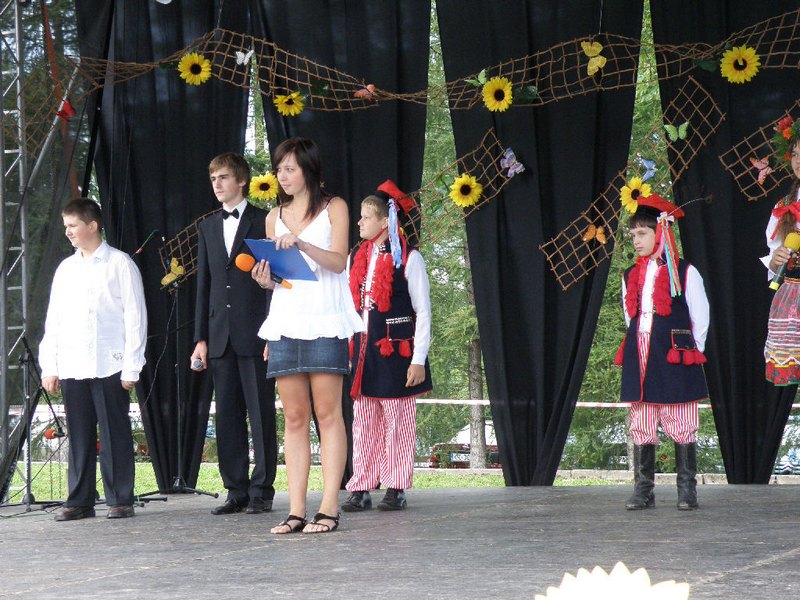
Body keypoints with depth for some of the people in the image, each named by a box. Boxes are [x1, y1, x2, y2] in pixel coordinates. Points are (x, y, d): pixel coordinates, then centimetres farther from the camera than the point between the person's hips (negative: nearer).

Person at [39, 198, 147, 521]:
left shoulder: (120, 264, 1)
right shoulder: (65, 268, 16)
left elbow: (135, 317, -2)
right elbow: (53, 320, 16)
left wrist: (131, 368, -7)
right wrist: (49, 367, 9)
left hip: (109, 367, -4)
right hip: (71, 367, 5)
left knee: (115, 434, -2)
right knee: (78, 435, 5)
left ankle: (120, 500, 3)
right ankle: (80, 500, 10)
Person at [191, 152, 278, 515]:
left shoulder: (264, 222, 1)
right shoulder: (208, 228, 17)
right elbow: (203, 286, 16)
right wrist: (200, 338, 10)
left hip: (255, 334, -5)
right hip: (220, 336, 5)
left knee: (261, 415, -2)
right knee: (227, 417, 5)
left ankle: (262, 491, 2)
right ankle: (236, 491, 10)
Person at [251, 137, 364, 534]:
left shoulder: (334, 208, 5)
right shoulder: (275, 216, 17)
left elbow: (339, 261, -7)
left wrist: (302, 244, -22)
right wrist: (266, 278, -4)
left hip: (324, 321, -4)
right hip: (285, 320, 4)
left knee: (327, 413, -7)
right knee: (294, 417, 1)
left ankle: (328, 508, -8)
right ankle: (296, 511, -1)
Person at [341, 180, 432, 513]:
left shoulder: (408, 258, -3)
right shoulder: (356, 258, 13)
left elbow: (423, 311, -4)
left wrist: (418, 360, -9)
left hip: (395, 351, -5)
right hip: (362, 351, 5)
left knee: (398, 422, -1)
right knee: (363, 422, 4)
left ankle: (397, 489, 4)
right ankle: (360, 488, 6)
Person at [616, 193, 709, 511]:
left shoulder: (685, 273, -1)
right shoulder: (630, 277, 13)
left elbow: (701, 318, 3)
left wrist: (689, 351, 2)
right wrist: (641, 348, 13)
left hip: (675, 360, -5)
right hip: (639, 362, 5)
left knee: (682, 425, -3)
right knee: (641, 427, 3)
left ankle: (687, 490, 3)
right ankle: (643, 489, 8)